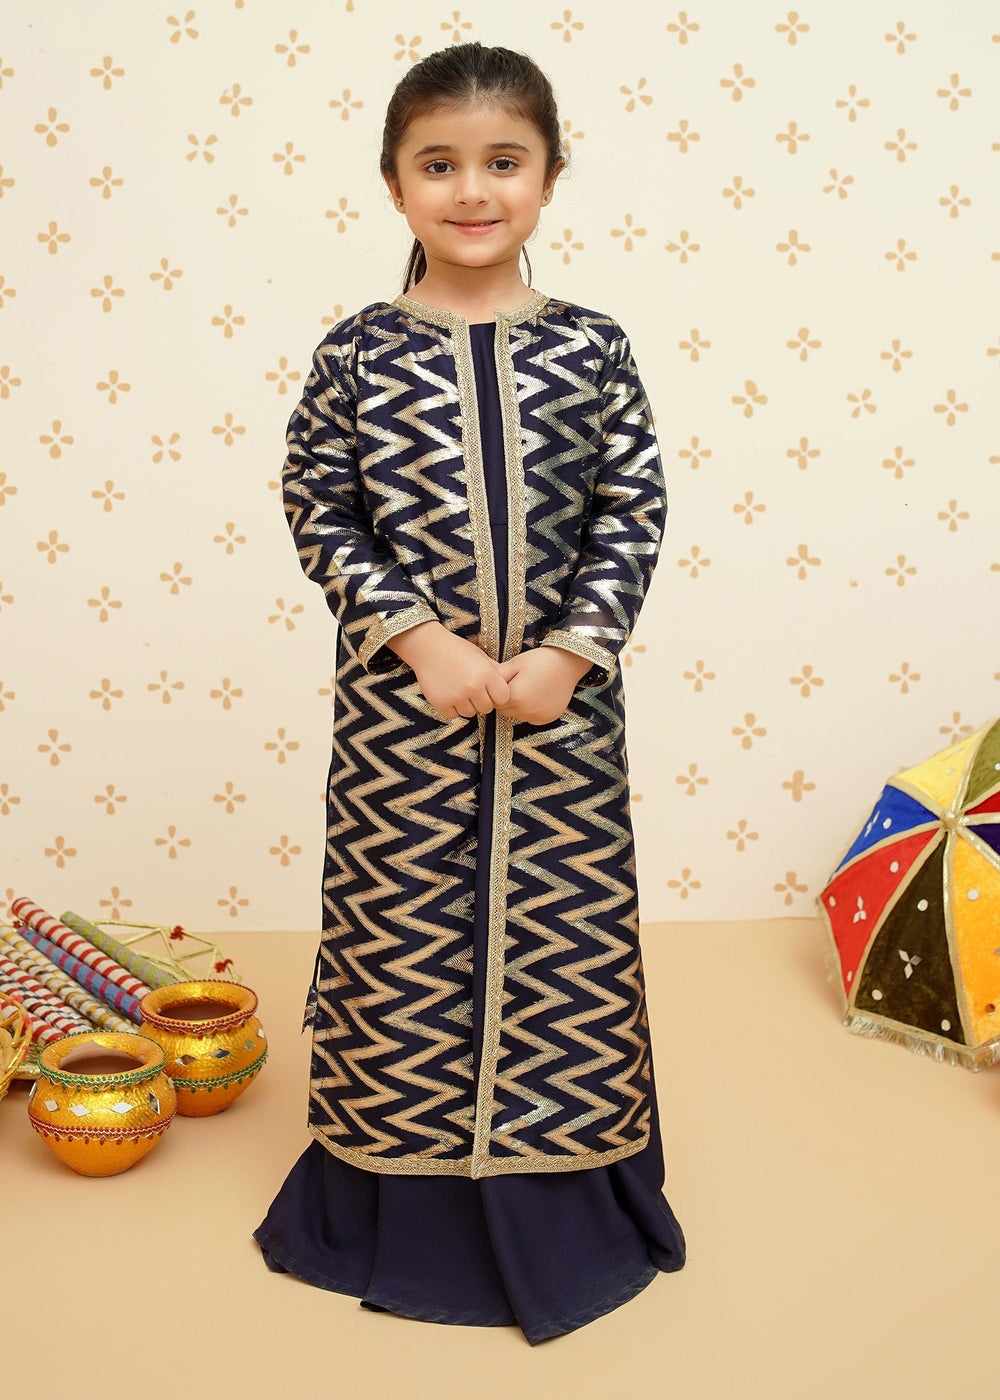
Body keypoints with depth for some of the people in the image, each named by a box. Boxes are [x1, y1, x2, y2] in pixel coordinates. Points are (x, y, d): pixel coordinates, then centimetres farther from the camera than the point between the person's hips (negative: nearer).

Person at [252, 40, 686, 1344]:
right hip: (402, 703, 0)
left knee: (564, 928, 11)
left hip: (563, 699, 1)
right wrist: (416, 635, -12)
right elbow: (320, 513, -1)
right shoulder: (358, 352, -3)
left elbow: (634, 513, 0)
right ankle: (402, 1195, 31)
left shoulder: (591, 346, -1)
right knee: (403, 932, 10)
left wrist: (572, 651, -11)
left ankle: (564, 1195, 32)